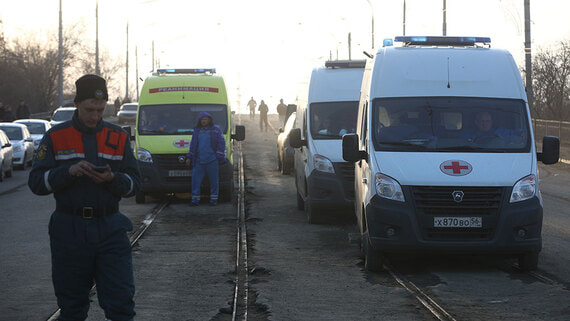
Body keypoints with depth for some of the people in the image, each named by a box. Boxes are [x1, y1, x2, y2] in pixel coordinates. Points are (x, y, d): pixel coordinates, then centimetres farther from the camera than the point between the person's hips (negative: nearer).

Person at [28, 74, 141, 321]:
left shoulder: (118, 137, 9)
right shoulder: (55, 137, 4)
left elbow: (133, 184, 7)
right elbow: (36, 182, -2)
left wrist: (112, 178, -14)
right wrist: (69, 171, -17)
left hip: (111, 229, 1)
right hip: (69, 231, -1)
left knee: (121, 301, -7)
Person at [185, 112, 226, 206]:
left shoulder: (216, 130, 4)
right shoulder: (196, 131, 15)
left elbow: (221, 144, 1)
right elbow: (193, 145, 22)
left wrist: (219, 157, -7)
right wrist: (189, 157, 17)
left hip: (212, 160, -3)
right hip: (198, 161, 3)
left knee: (214, 181, 1)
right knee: (195, 180, -2)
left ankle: (213, 199, 9)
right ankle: (195, 200, 4)